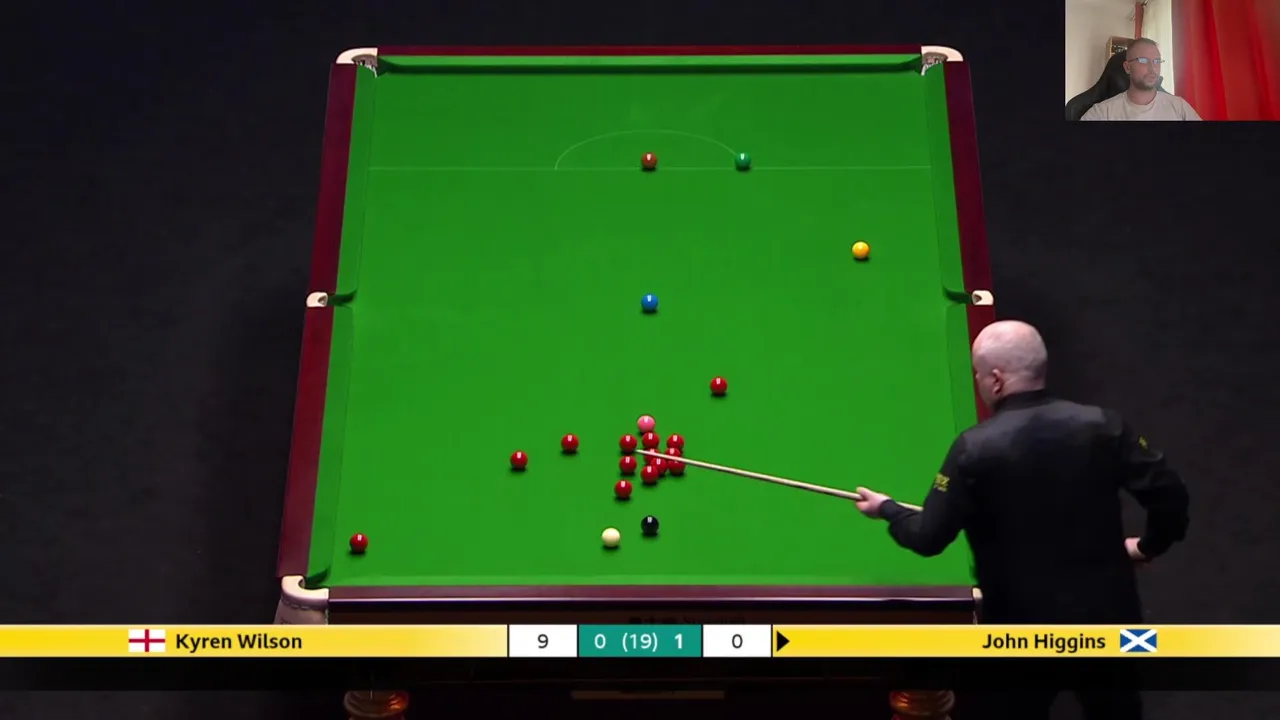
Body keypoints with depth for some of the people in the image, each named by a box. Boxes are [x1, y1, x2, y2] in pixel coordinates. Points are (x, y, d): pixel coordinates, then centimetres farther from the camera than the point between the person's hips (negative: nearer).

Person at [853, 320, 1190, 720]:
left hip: (1024, 626, -2)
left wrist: (887, 510, 8)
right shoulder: (1103, 426, -8)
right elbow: (1170, 495, -7)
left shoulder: (976, 449, -16)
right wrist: (1149, 547, 12)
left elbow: (929, 538, -12)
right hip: (1107, 615, 3)